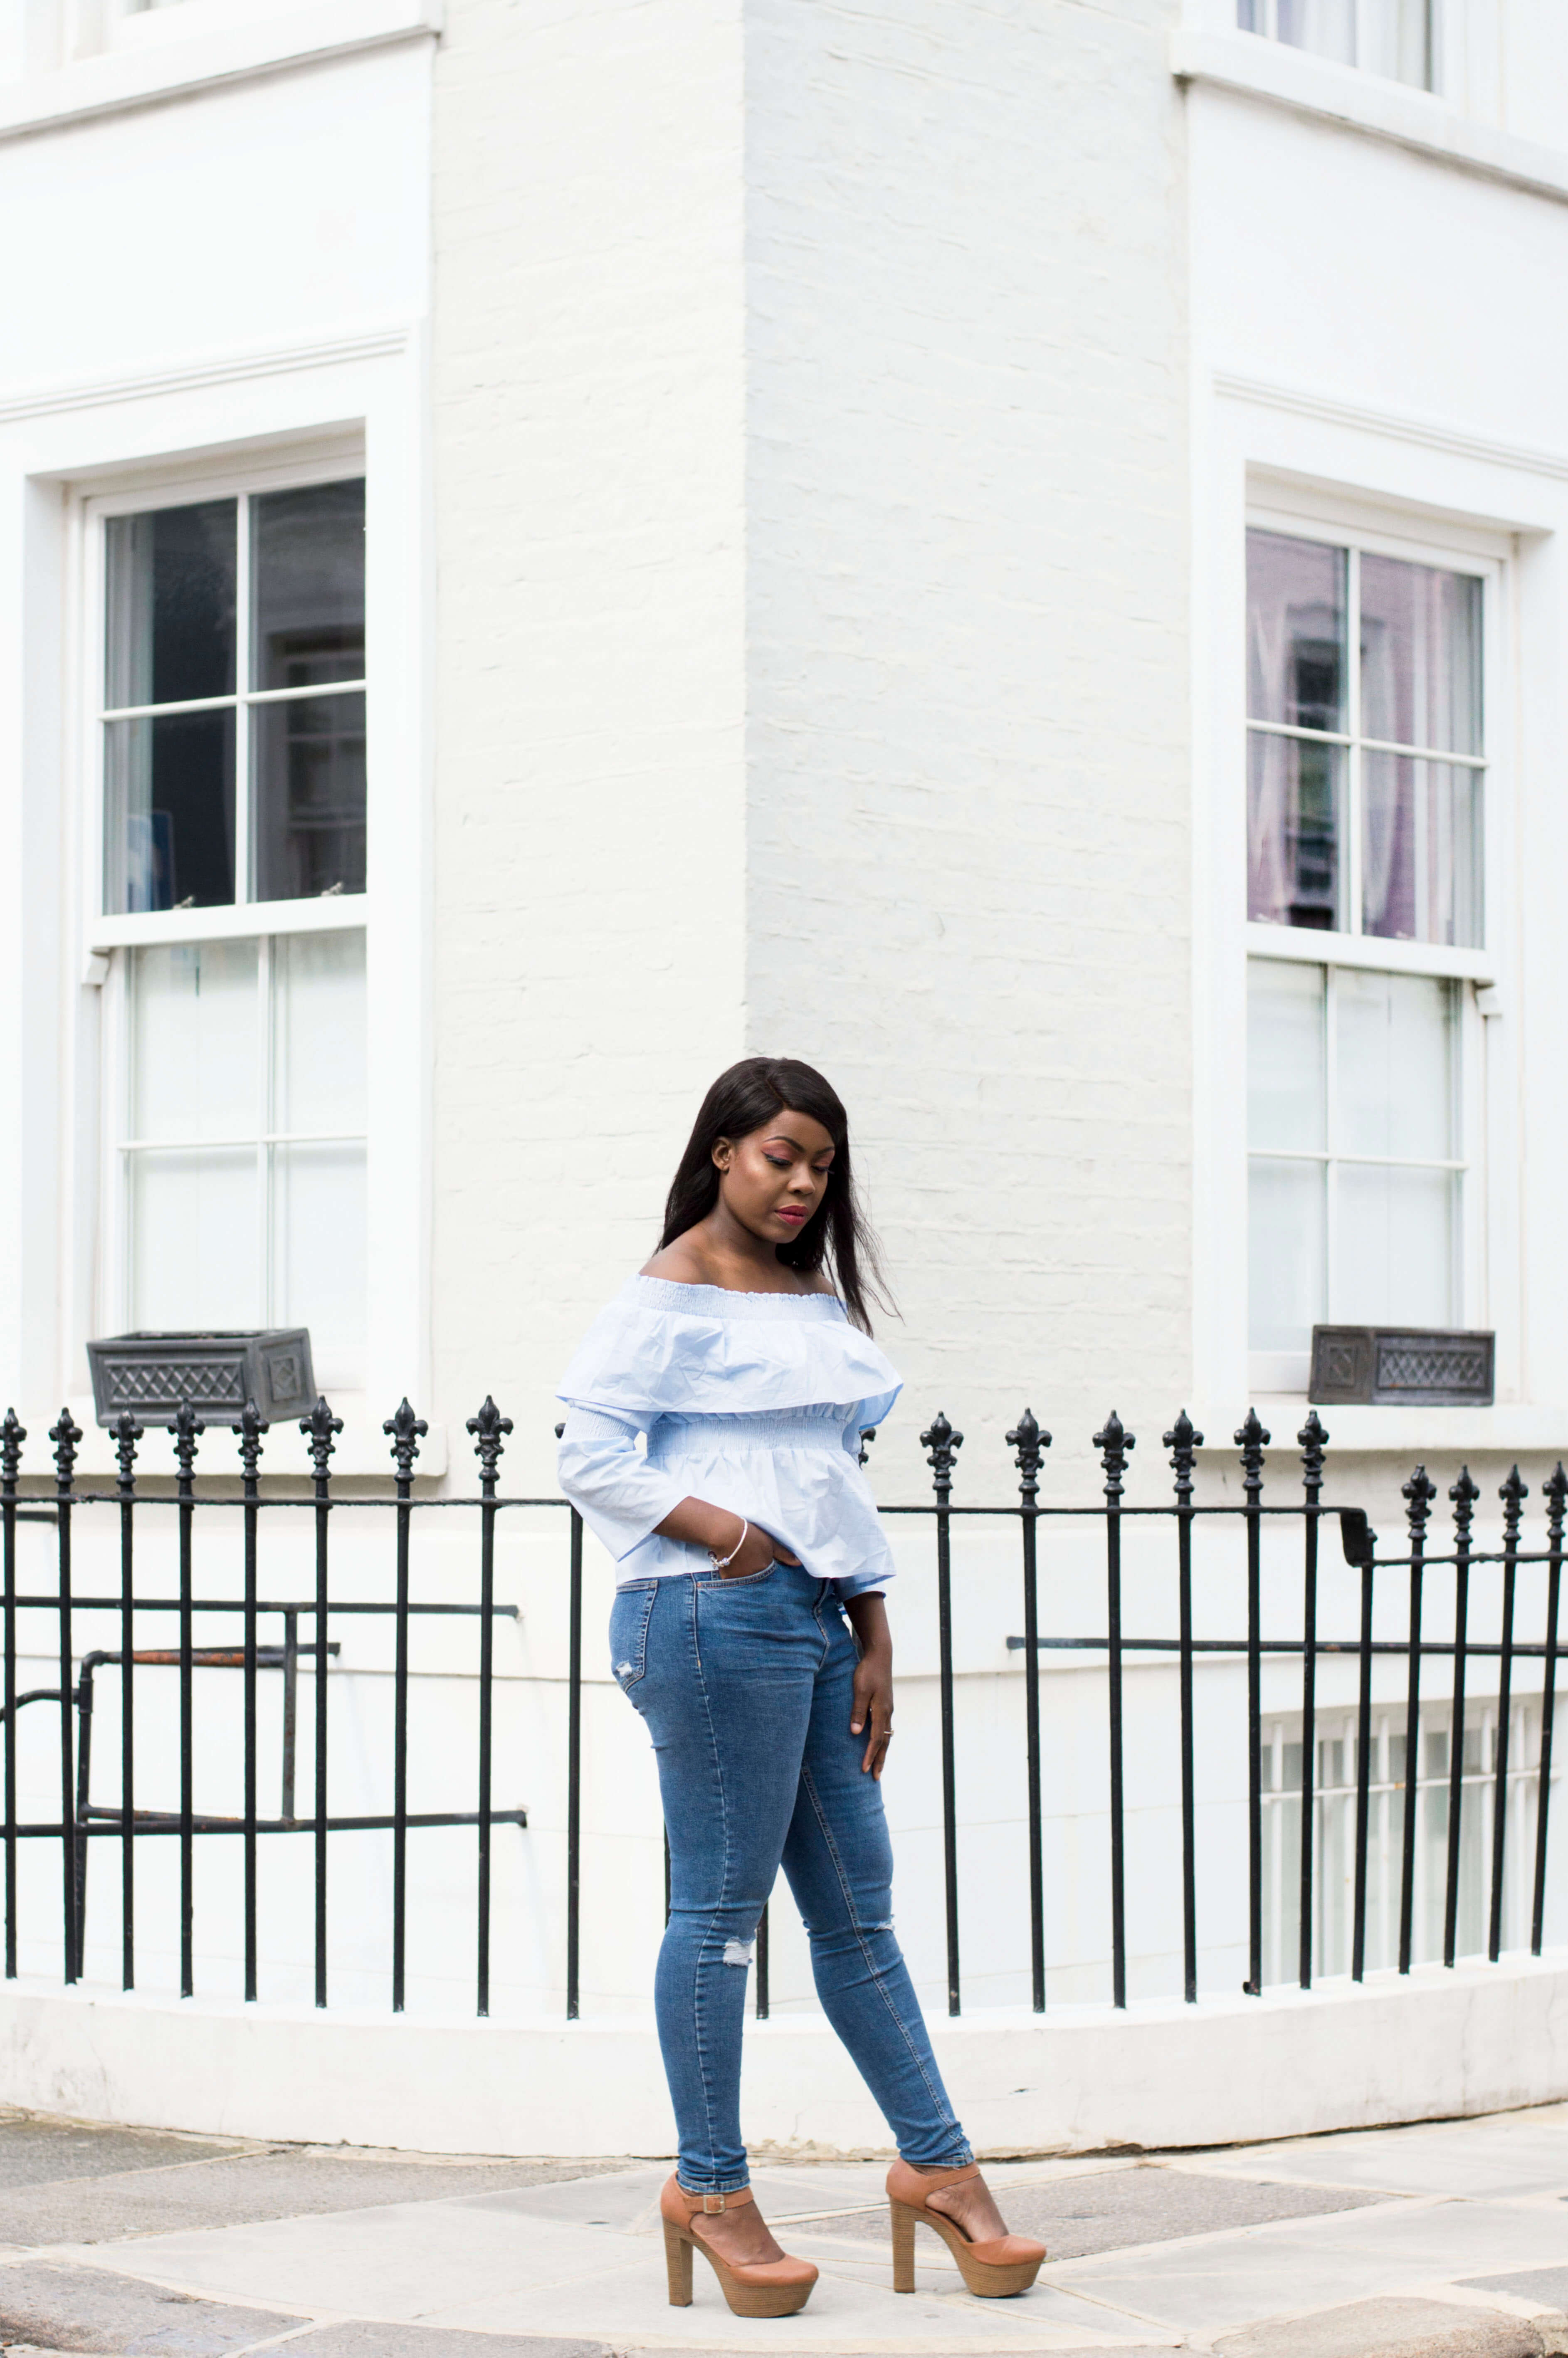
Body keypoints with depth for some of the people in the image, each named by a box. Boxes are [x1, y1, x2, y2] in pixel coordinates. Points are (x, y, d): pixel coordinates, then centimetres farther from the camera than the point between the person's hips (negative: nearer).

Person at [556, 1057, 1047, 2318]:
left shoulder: (819, 1296, 20)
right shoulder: (668, 1297, -4)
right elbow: (592, 1460, -10)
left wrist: (874, 1638, 15)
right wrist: (733, 1538, -15)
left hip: (814, 1614, 8)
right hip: (712, 1614, -8)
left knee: (858, 1907, 11)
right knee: (721, 1902, -3)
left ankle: (938, 2163, 16)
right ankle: (711, 2187, 6)